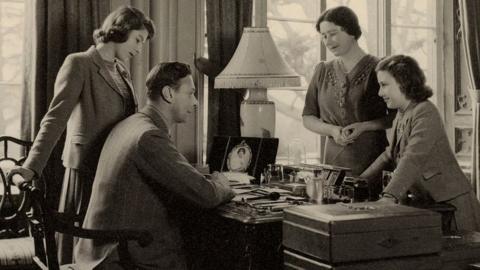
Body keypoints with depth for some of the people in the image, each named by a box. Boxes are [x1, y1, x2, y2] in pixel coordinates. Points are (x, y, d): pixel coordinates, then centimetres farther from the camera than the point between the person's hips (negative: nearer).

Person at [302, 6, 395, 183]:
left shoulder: (377, 69, -4)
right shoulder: (323, 71, 9)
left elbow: (396, 118, -1)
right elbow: (308, 118, 11)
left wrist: (364, 126, -15)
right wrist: (332, 130, -7)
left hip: (372, 161, -3)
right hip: (334, 160, 3)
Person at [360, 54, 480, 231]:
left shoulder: (426, 113, -17)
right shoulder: (401, 115, 12)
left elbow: (413, 159, -29)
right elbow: (390, 155, 21)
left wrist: (389, 196, -39)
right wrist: (360, 181, 12)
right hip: (424, 203, 8)